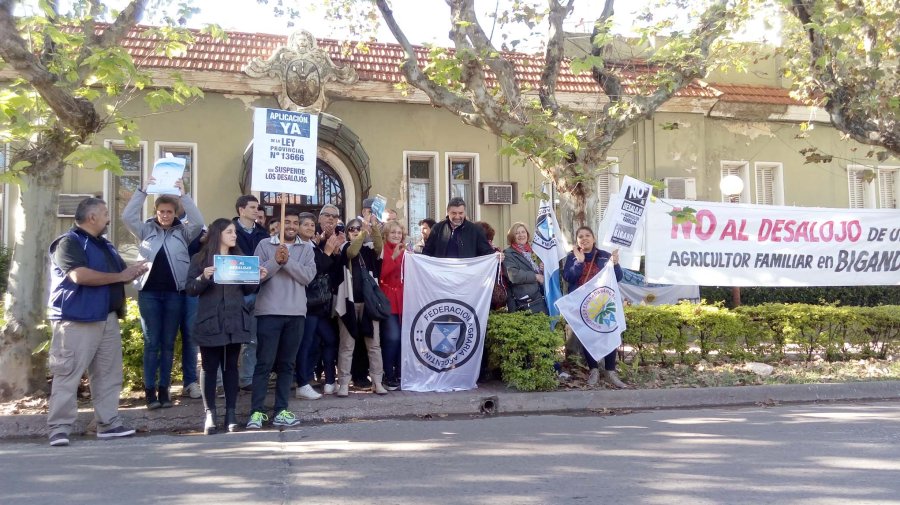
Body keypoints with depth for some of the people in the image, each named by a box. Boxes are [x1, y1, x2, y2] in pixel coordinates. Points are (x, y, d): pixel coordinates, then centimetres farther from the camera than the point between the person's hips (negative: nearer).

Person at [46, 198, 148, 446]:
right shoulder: (68, 242, -7)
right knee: (68, 375, -6)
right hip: (77, 320, -8)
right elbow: (80, 275, -21)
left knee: (109, 374, 8)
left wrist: (133, 272, 3)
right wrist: (121, 276, -13)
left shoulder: (106, 245, 20)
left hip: (108, 318, 8)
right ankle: (59, 428, -1)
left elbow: (121, 272, 27)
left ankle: (109, 423, 14)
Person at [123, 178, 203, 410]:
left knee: (168, 343, 6)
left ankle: (164, 389, 13)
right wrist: (143, 190, -9)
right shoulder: (146, 230, 8)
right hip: (149, 292, 0)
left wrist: (183, 194, -13)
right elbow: (127, 216, -4)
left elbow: (198, 222, -11)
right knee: (151, 343, 2)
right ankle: (150, 391, 6)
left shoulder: (183, 232, 6)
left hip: (174, 293, 0)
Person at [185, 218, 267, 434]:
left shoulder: (239, 258, 13)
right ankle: (210, 413, 7)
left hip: (235, 322, 3)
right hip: (210, 322, -3)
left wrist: (257, 278, -4)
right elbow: (190, 289, -4)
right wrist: (204, 277, -21)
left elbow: (247, 289, 14)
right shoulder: (200, 258, 1)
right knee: (209, 366, 2)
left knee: (231, 366, 6)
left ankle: (231, 412, 11)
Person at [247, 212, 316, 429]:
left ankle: (281, 410, 12)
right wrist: (275, 261, -17)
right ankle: (257, 411, 2)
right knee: (264, 363, -3)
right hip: (269, 312, -2)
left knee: (286, 364, 7)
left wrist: (287, 261, -15)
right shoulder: (265, 245, 5)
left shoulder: (307, 248, 9)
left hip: (295, 313, 2)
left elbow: (308, 276, -5)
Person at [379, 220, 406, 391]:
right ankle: (388, 377, 1)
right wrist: (393, 257, -22)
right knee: (392, 337, -12)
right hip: (388, 299, -5)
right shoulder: (382, 250, -2)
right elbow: (379, 275, -15)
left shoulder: (405, 252, 14)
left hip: (403, 298, 5)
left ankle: (399, 375, 16)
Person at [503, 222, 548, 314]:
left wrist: (542, 269, 6)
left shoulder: (532, 251, 20)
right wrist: (535, 276, -11)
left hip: (542, 298, 7)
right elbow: (514, 275, -17)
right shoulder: (508, 254, -2)